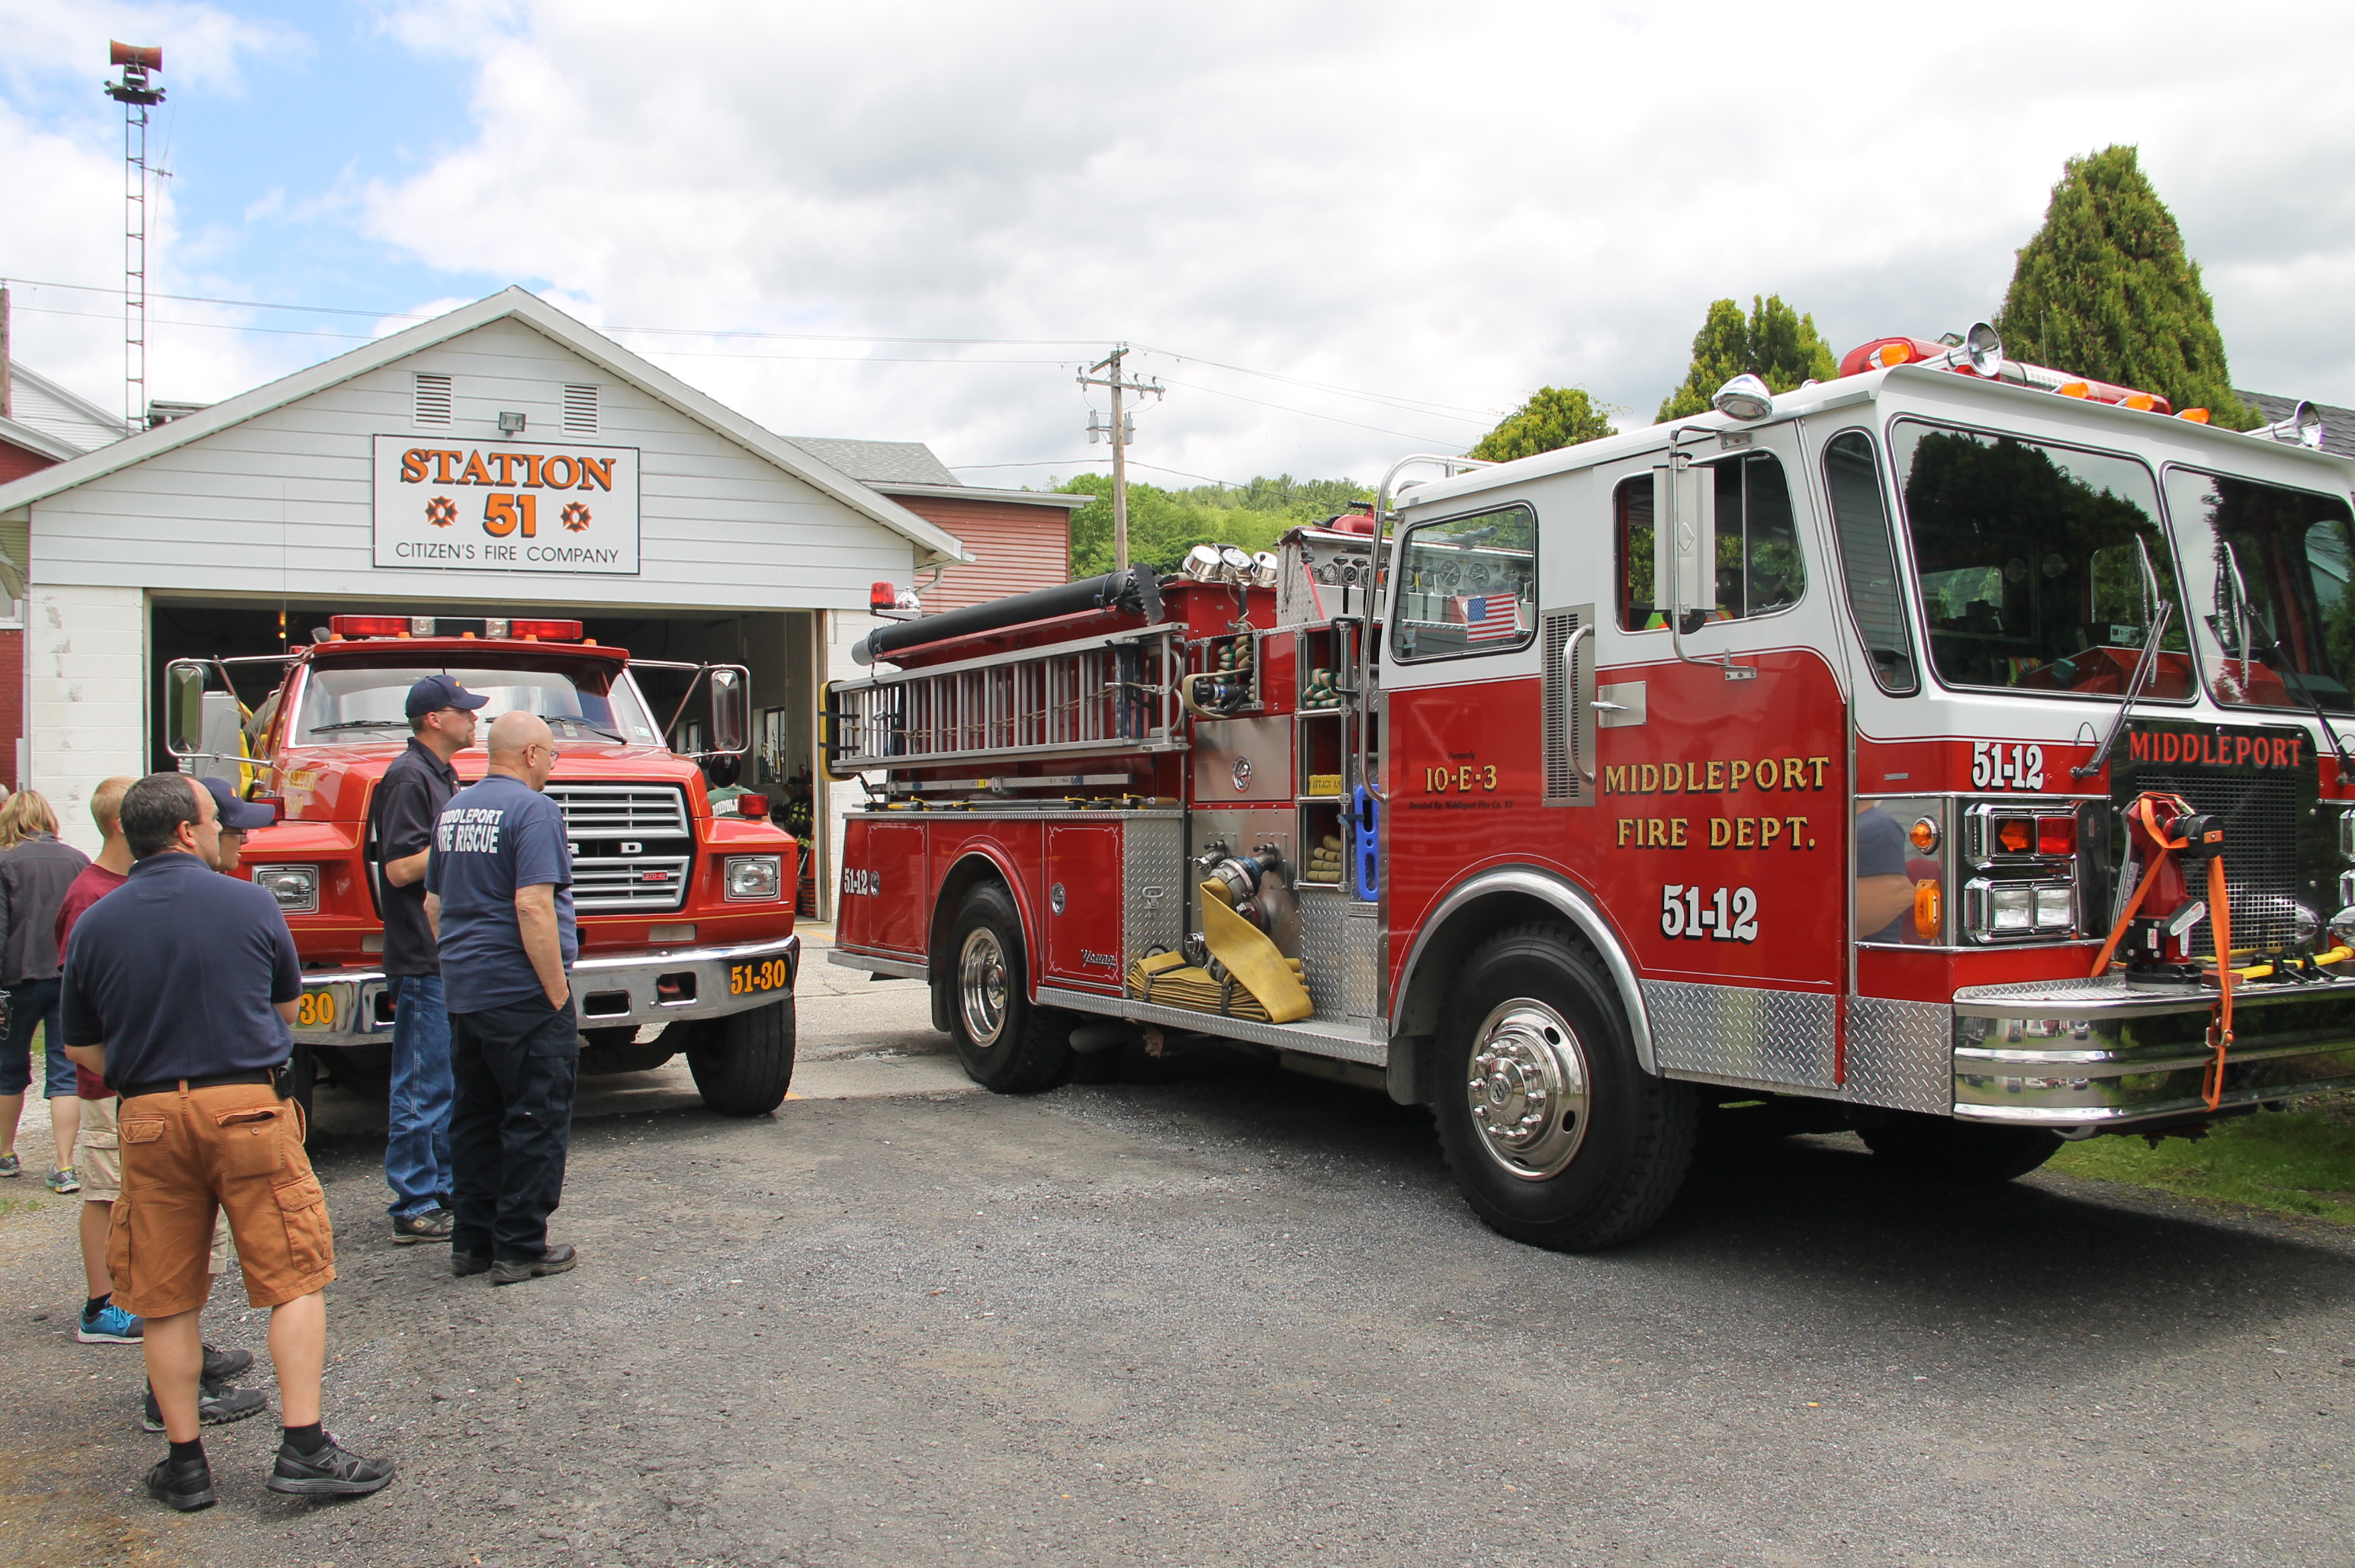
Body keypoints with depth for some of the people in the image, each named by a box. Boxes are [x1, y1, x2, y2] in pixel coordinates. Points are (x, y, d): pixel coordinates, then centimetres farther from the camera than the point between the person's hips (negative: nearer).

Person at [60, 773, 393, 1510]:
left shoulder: (93, 926, 2)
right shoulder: (251, 904, -4)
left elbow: (82, 1047, 8)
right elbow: (287, 1006, 10)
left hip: (149, 1119, 3)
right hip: (249, 1106, -3)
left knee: (167, 1298, 11)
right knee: (294, 1280, 3)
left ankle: (185, 1463, 18)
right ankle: (303, 1448, 1)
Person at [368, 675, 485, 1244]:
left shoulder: (441, 774, 16)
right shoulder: (408, 777, -14)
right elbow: (399, 868, -21)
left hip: (449, 956, 10)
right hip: (422, 958, -10)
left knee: (448, 1079, 16)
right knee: (421, 1086, -4)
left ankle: (443, 1186, 27)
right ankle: (413, 1209, 2)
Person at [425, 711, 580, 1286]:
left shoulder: (454, 809, 14)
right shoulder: (532, 809, -13)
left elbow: (433, 904, 19)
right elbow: (533, 906, -22)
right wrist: (558, 992, -18)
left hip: (465, 994, 9)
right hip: (522, 993, -8)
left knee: (476, 1118, 15)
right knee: (535, 1122, 0)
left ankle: (472, 1242, 21)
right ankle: (520, 1249, 4)